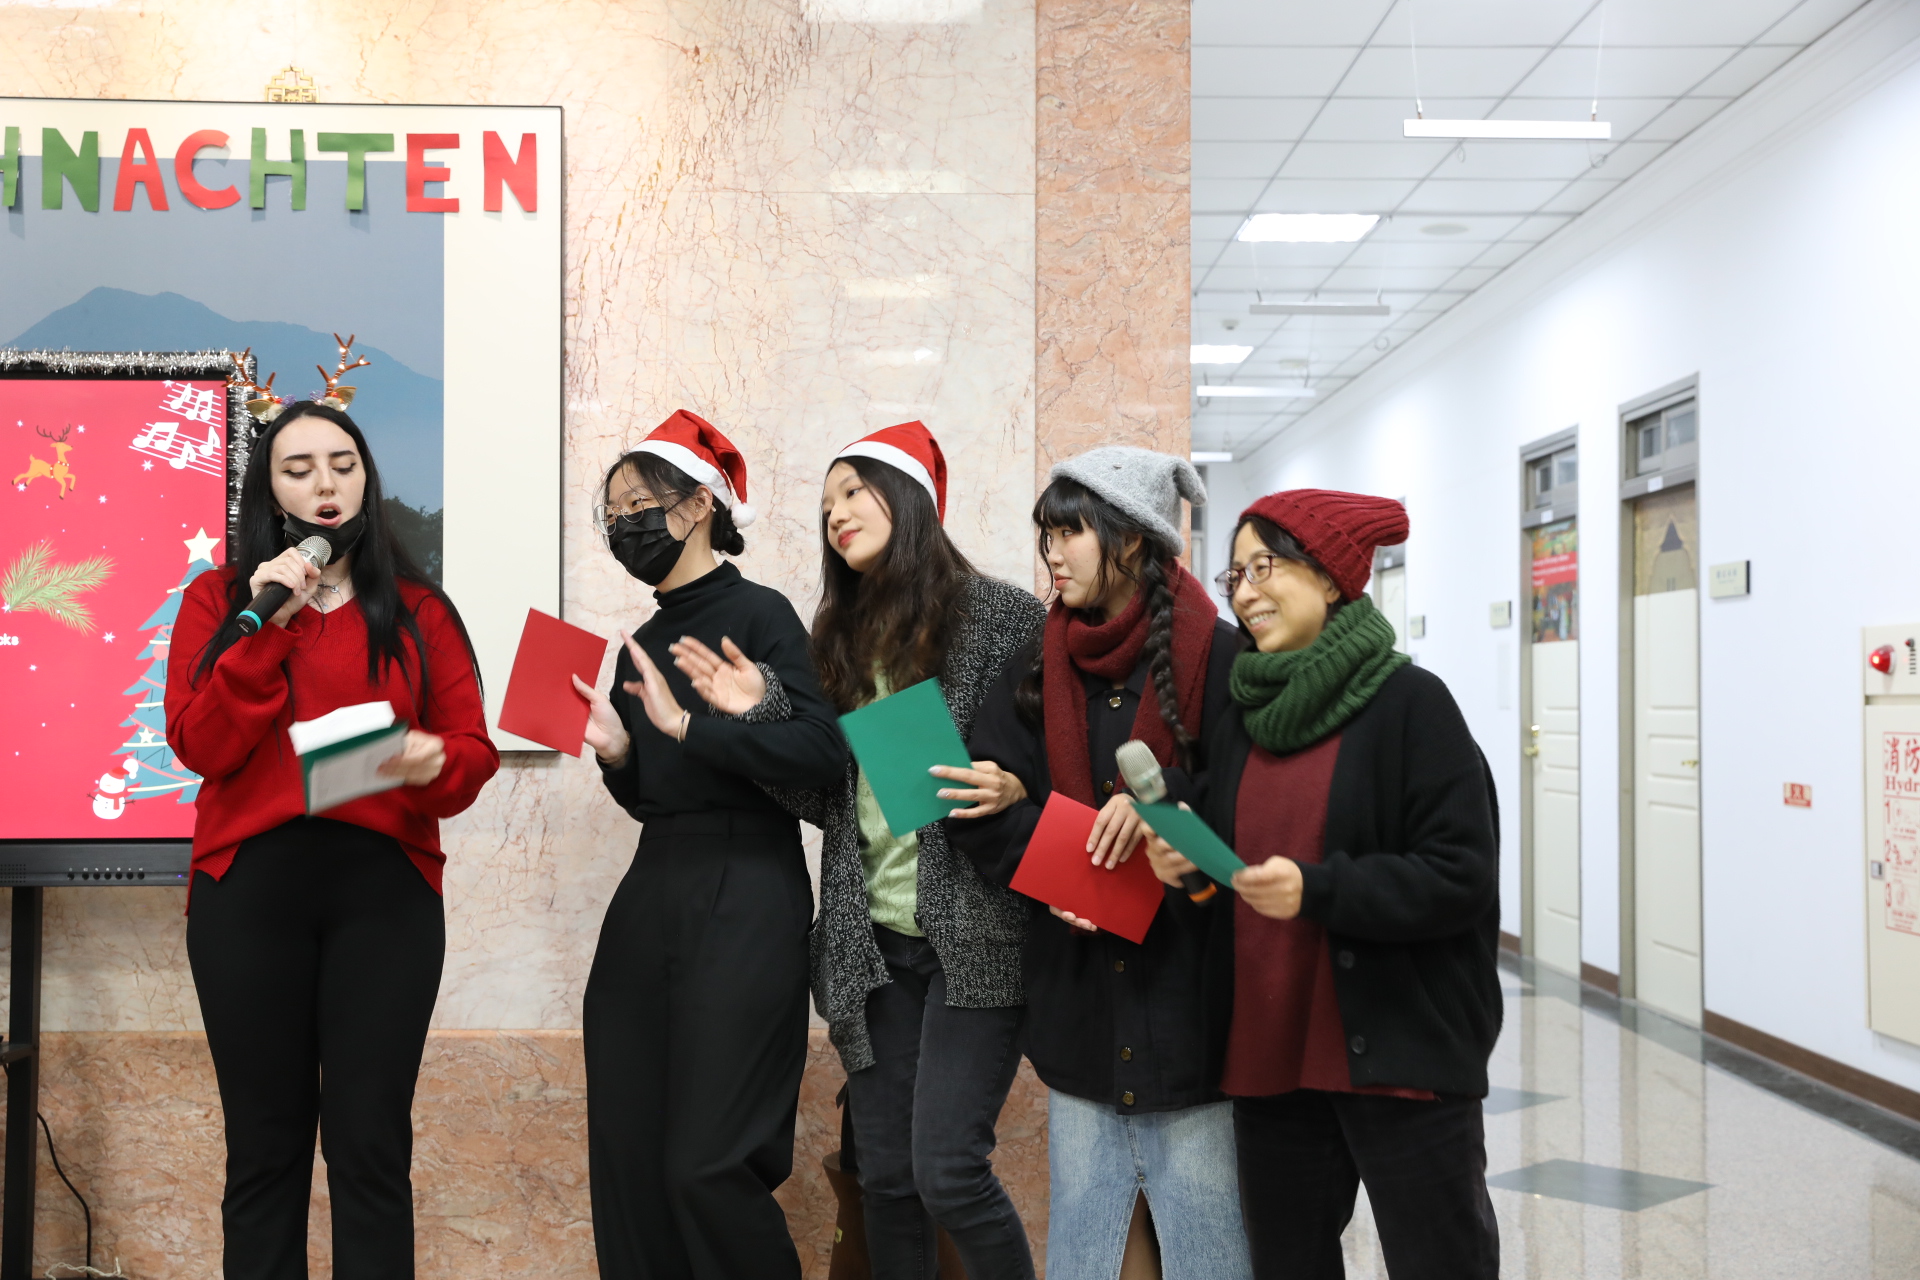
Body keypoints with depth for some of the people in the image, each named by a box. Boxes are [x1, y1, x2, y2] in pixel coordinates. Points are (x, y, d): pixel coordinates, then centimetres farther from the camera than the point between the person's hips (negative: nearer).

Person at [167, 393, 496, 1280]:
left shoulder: (420, 609, 11)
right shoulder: (218, 598, 11)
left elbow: (474, 750, 5)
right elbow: (199, 745, -2)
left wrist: (433, 764, -18)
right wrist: (268, 628, -9)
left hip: (386, 886, 0)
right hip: (249, 886, 0)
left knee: (371, 1144, -1)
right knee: (264, 1144, 4)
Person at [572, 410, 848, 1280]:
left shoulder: (757, 613, -6)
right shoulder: (642, 643, 15)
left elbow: (822, 752, -19)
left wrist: (689, 726, -21)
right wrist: (614, 752, 0)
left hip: (744, 903, -7)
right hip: (651, 898, 8)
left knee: (708, 1164, -7)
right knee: (629, 1157, 9)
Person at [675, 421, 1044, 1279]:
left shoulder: (1001, 615, -3)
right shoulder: (844, 638, 14)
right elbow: (827, 799, 10)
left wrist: (1015, 792, -22)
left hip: (972, 932, -5)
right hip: (871, 938, 6)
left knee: (947, 1169, -11)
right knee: (885, 1176, 8)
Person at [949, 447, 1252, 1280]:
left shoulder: (1217, 657, -7)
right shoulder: (1041, 670, 8)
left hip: (1187, 982, -4)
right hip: (1079, 985, 5)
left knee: (1199, 1195, 2)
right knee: (1088, 1209, 13)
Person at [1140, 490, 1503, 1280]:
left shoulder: (1409, 702, -7)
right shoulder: (1241, 722, 12)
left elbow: (1462, 876, -14)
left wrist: (1317, 890, -23)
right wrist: (1180, 858, -1)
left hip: (1398, 1056, -6)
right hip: (1268, 1052, 6)